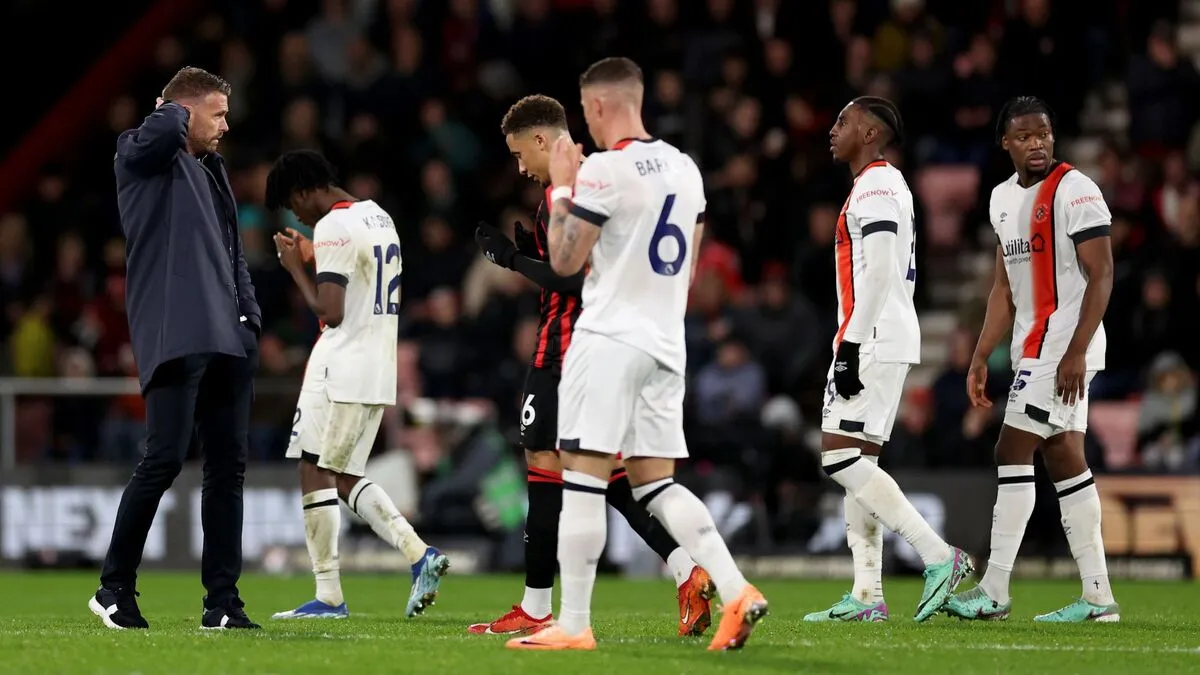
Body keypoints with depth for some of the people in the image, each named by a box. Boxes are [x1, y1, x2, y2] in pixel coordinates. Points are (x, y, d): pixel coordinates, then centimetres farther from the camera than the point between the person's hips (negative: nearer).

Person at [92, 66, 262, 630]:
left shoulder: (211, 171, 25)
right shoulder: (140, 156, 2)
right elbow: (164, 129, -23)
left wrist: (248, 317, 16)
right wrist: (175, 111, -1)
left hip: (226, 343, 8)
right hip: (174, 339, -8)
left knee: (228, 465, 5)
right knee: (165, 460, -13)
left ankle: (222, 601, 8)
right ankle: (115, 588, -1)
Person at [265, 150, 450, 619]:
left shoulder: (333, 229, -15)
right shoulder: (378, 217, 15)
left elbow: (331, 312, -19)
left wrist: (297, 268, -6)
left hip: (341, 369, -9)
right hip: (379, 369, 9)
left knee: (316, 473, -3)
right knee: (347, 477, 14)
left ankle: (329, 595, -4)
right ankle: (419, 555, 0)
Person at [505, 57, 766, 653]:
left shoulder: (604, 169, -12)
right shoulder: (684, 168, 12)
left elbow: (565, 261, -9)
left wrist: (561, 187, 2)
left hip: (610, 339, -7)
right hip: (666, 345, 8)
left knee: (583, 478, -4)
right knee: (656, 482, 10)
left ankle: (573, 625, -4)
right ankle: (736, 592, -4)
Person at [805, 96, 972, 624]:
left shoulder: (876, 186, -10)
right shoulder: (889, 187, 21)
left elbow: (879, 271, -20)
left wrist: (851, 344, -22)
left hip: (872, 342, -11)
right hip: (879, 345, 11)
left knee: (840, 458, -14)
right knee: (856, 462, 7)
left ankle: (937, 555, -17)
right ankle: (867, 597, 4)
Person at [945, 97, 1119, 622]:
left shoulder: (1075, 191, -11)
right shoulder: (1003, 198, 14)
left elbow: (1100, 277, -14)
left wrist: (1076, 353, -21)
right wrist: (980, 357, 14)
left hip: (1065, 345, -8)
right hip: (1034, 346, 8)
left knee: (1013, 454, -10)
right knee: (1064, 460, 7)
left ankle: (994, 592, -8)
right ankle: (1098, 598, 10)